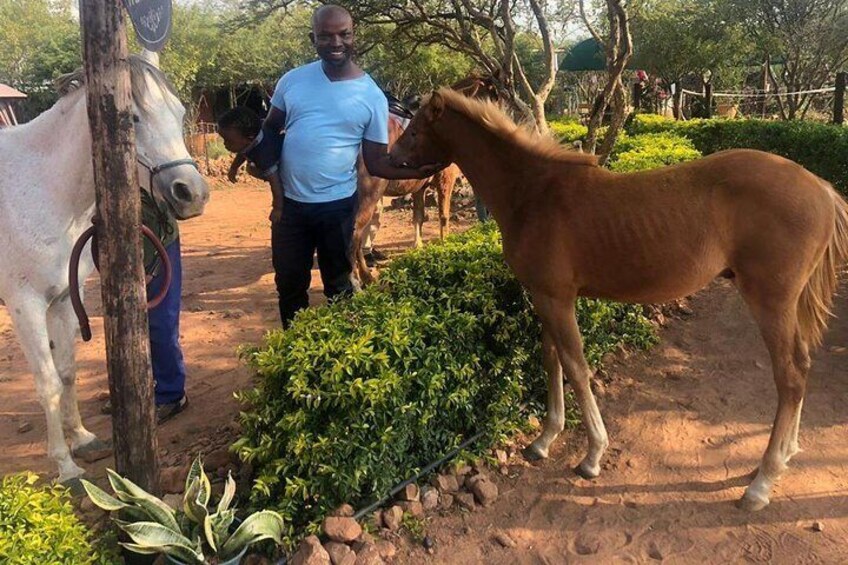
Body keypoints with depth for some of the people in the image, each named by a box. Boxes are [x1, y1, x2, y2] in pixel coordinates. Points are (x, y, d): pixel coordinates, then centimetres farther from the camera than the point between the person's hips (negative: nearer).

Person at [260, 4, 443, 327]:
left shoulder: (372, 96, -6)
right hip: (289, 202, 3)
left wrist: (416, 170, -22)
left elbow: (377, 162, -4)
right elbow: (270, 129, 12)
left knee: (337, 283, 14)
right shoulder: (292, 80, 0)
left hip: (337, 205, -2)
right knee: (289, 282, 15)